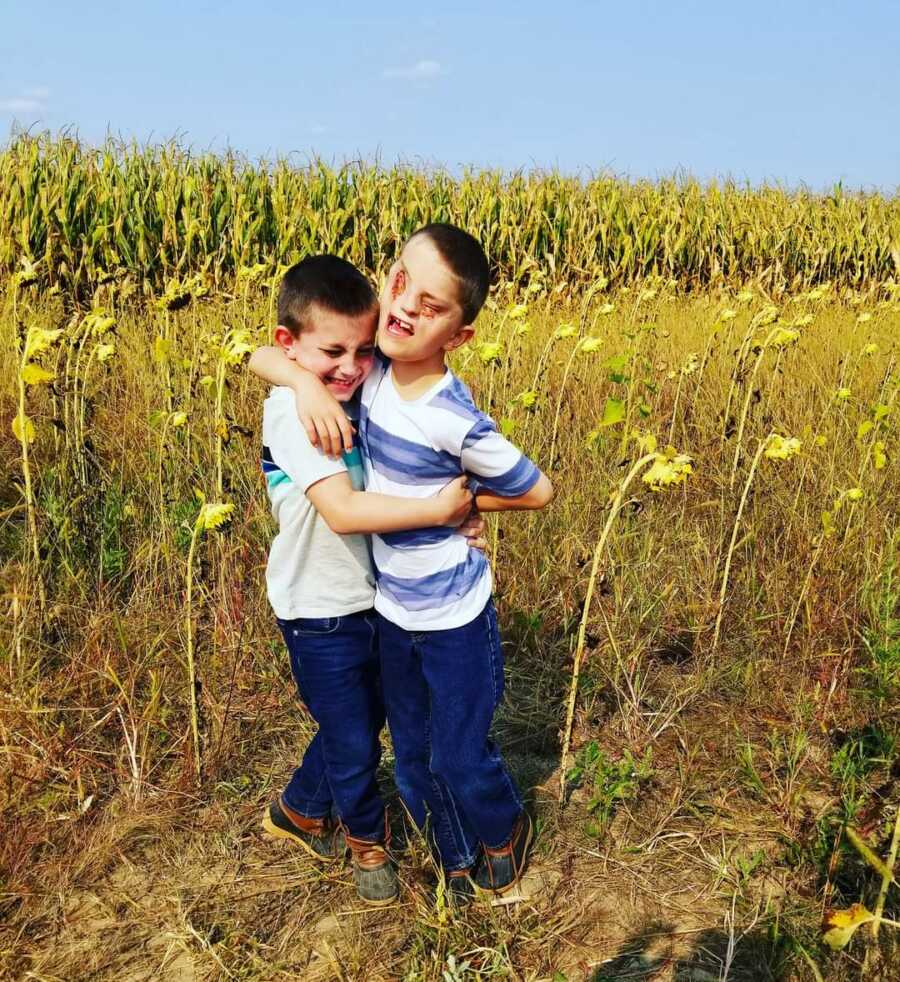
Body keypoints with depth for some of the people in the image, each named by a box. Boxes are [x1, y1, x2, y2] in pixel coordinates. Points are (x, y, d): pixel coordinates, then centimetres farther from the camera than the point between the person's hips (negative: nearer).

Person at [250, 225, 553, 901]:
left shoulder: (454, 421, -26)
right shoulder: (371, 372, -12)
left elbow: (538, 491, -14)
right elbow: (264, 356, -5)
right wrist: (307, 382, -25)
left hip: (455, 616, -5)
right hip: (393, 610, 5)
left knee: (460, 758, 13)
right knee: (413, 762, 20)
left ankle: (506, 830, 46)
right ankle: (459, 861, 46)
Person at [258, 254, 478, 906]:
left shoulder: (358, 399, -2)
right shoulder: (292, 411, -24)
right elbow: (342, 510, -35)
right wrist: (438, 509, -31)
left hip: (372, 601, 7)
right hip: (322, 614, -7)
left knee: (360, 723, 25)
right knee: (354, 747, 12)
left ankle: (299, 811, 50)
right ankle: (367, 837, 41)